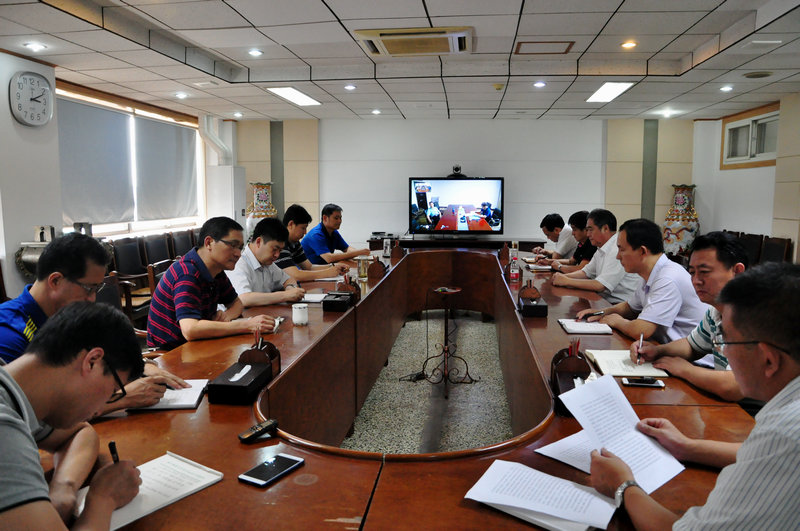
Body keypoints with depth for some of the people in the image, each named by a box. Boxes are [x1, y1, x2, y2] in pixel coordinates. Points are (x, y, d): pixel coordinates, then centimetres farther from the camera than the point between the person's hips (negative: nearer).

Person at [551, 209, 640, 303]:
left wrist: (566, 281, -14)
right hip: (605, 301, 9)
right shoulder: (601, 249, 12)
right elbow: (586, 272, 22)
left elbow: (599, 286, -23)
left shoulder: (618, 250, -19)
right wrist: (564, 276, 3)